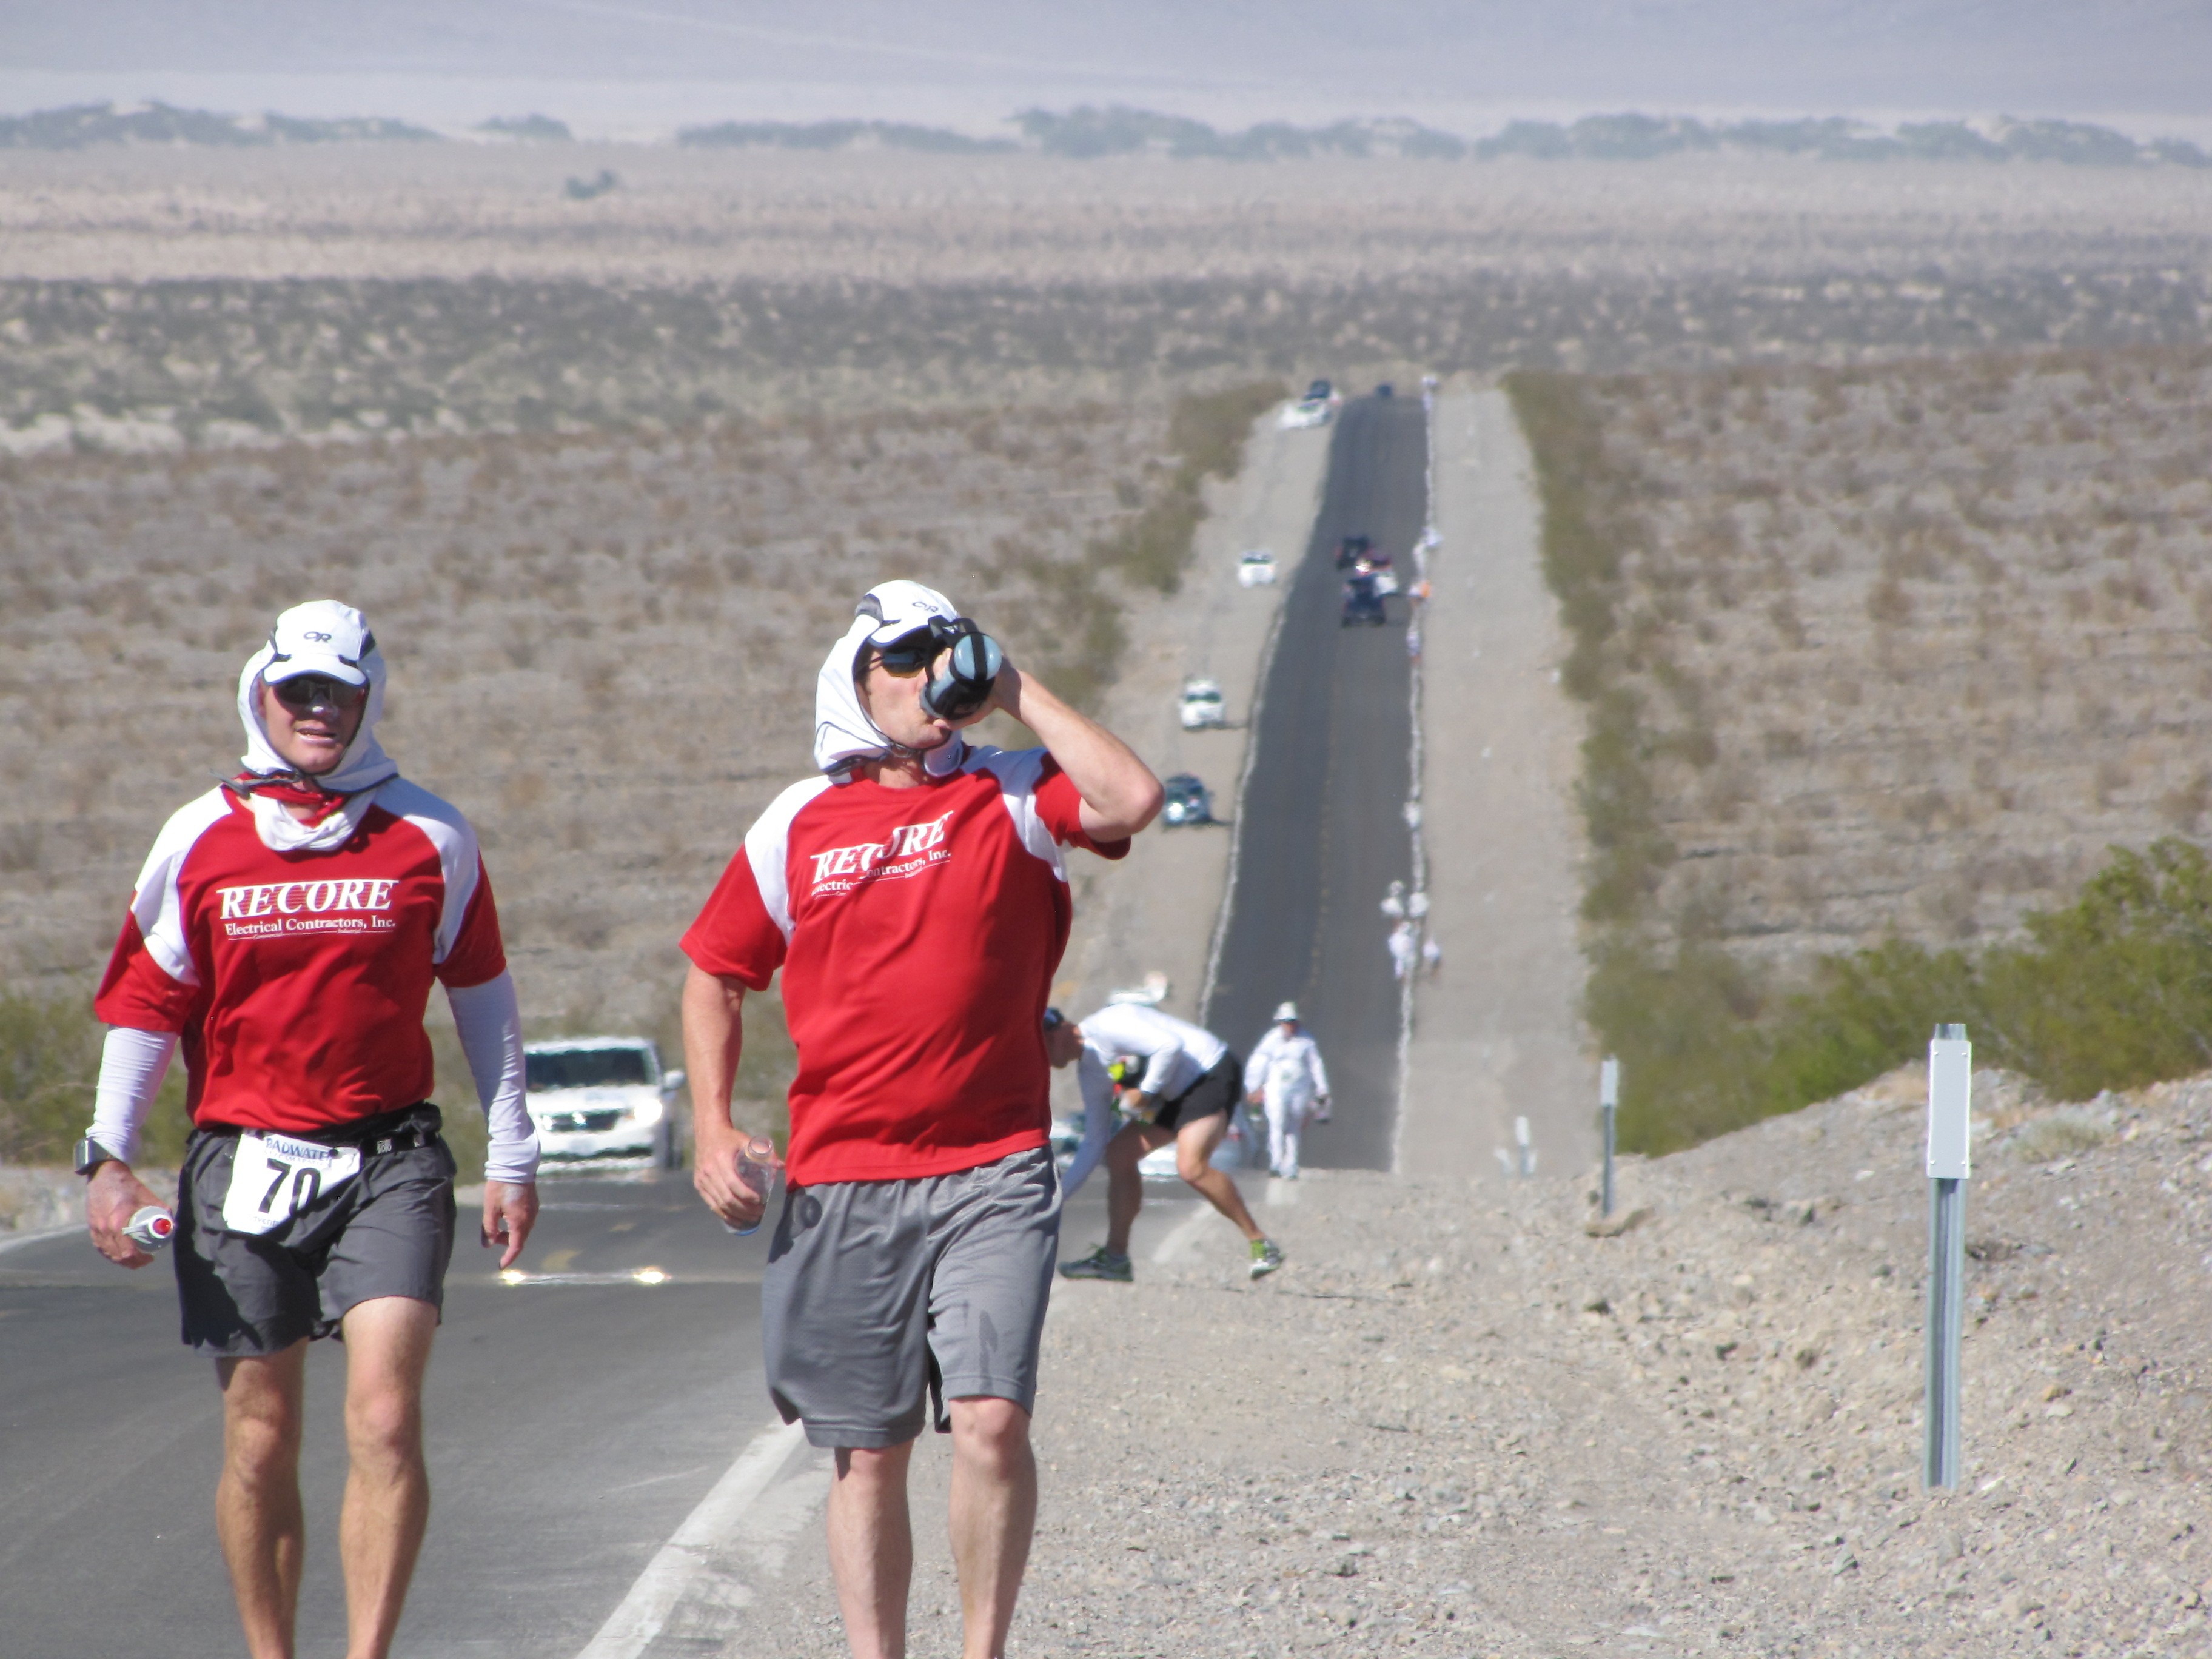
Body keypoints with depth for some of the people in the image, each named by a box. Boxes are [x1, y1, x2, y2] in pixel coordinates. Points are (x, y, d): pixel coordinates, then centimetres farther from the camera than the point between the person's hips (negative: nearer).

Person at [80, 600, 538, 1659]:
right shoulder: (201, 840, 5)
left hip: (388, 1164, -1)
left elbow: (482, 995, 13)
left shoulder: (430, 840, 4)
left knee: (385, 1421, -15)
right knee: (259, 1440, 5)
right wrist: (108, 1157, 1)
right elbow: (144, 1004, 9)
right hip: (242, 1165, 1)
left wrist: (511, 1159, 14)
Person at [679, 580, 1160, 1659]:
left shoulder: (1012, 798, 3)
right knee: (867, 1451, 6)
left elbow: (1131, 801, -17)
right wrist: (712, 1127, 3)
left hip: (993, 1175, -2)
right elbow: (715, 977, 16)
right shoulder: (796, 828, 8)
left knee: (990, 1418, -15)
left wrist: (1014, 694, -8)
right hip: (841, 1185, 2)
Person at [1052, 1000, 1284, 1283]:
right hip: (1176, 1094, 10)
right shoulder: (1089, 1074, 10)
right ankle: (1115, 1257, 9)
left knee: (1191, 1167, -26)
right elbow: (1094, 1143, 14)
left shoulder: (1107, 1025, -18)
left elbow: (1170, 1046, -27)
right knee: (1119, 1154, 5)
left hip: (1212, 1072, -10)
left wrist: (1145, 1092, -17)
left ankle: (1260, 1245, -18)